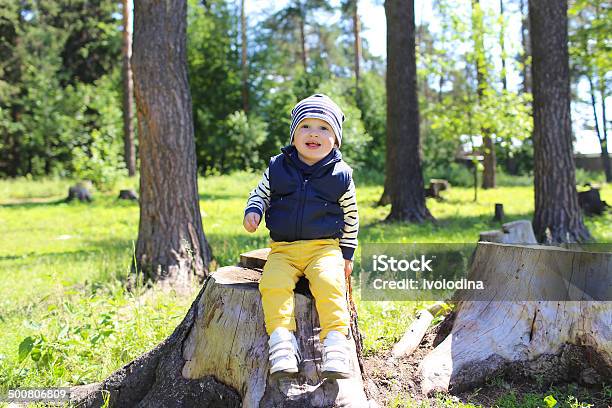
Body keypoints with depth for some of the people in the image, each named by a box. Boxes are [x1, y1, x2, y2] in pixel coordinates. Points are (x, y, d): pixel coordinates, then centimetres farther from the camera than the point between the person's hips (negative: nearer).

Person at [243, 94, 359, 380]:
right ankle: (281, 337, -26)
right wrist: (253, 210, -6)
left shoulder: (340, 175, 4)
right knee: (273, 283, -27)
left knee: (329, 282, -30)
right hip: (283, 249, 2)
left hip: (325, 247, -1)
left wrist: (347, 255, 11)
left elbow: (350, 216, 12)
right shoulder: (277, 168, 7)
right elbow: (260, 194, 18)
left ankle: (336, 339, -28)